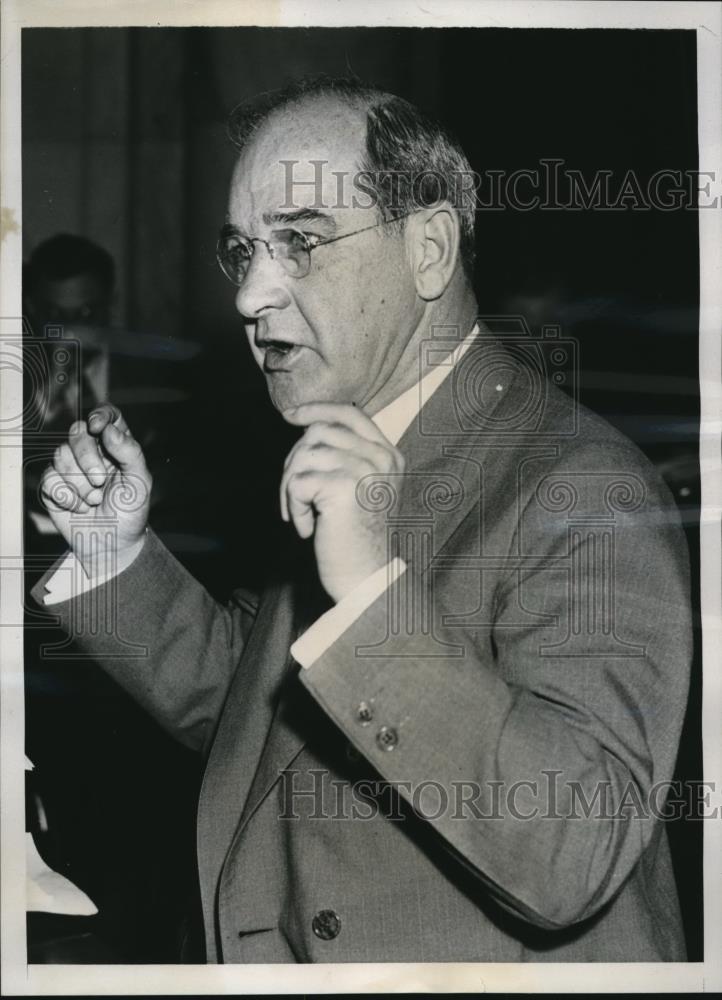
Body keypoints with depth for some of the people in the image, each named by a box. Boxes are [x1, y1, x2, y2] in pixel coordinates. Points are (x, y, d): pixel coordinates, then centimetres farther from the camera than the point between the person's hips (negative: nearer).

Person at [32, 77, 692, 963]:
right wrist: (117, 556, -1)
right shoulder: (332, 461, 2)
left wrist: (377, 592, -36)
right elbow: (239, 707, 13)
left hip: (500, 960, -7)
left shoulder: (582, 491, -22)